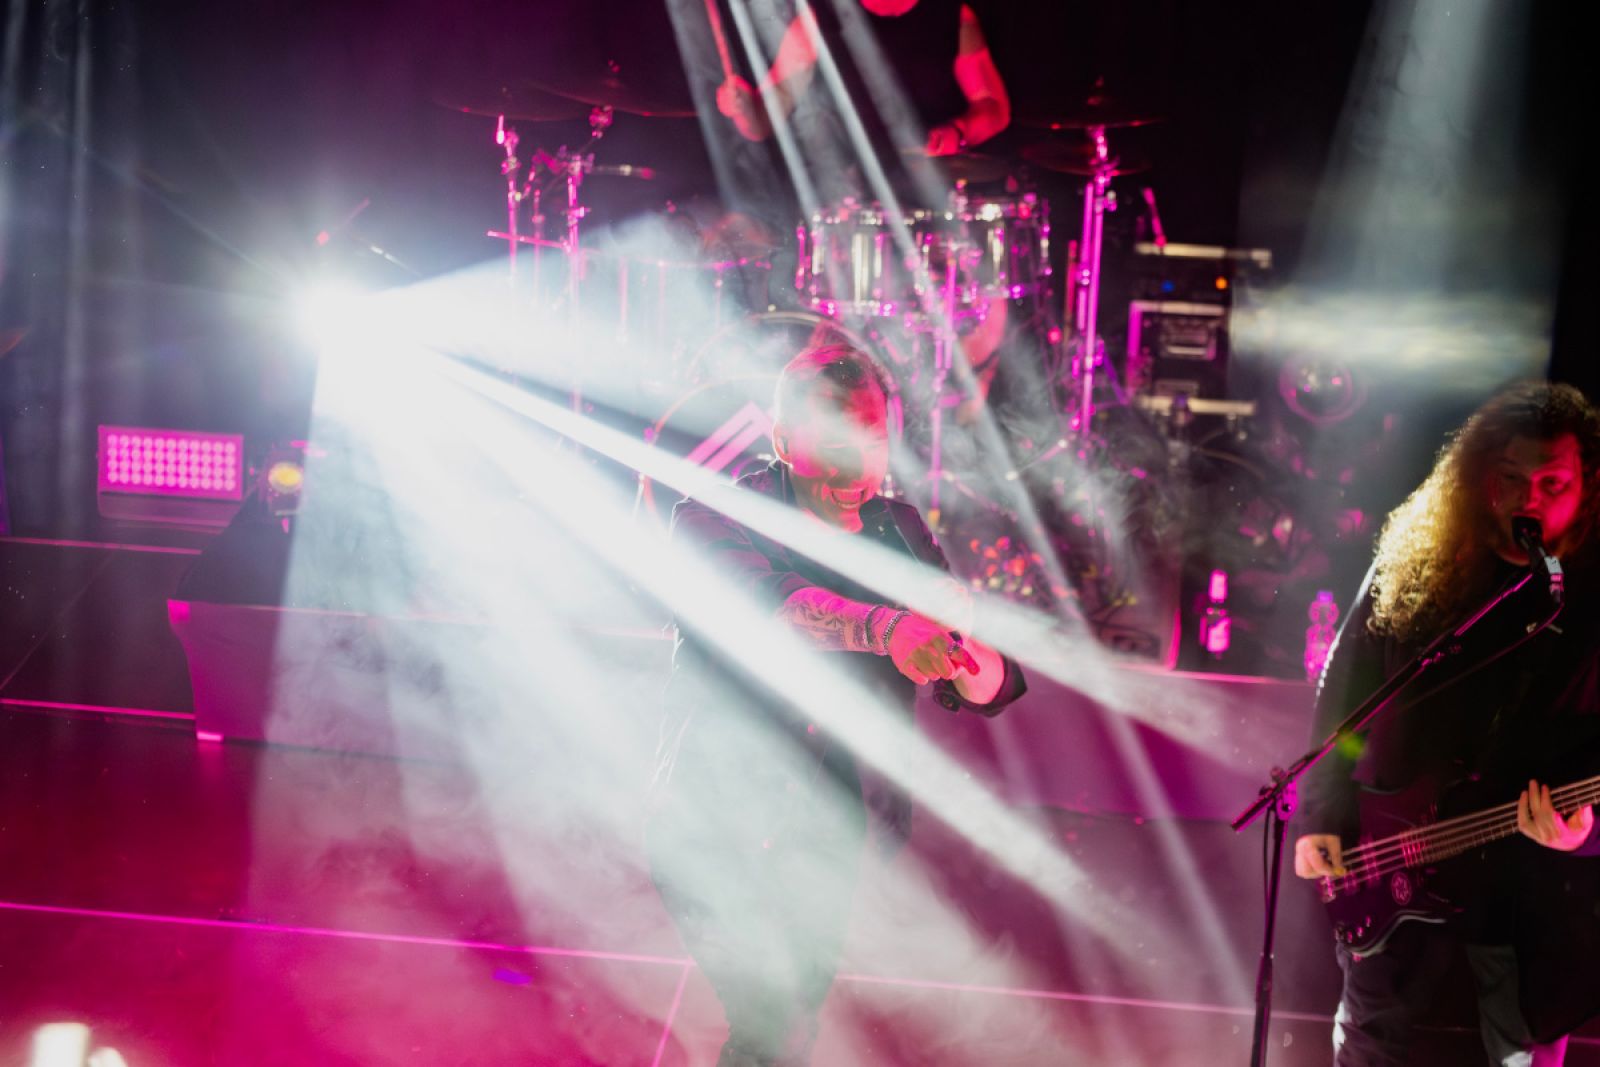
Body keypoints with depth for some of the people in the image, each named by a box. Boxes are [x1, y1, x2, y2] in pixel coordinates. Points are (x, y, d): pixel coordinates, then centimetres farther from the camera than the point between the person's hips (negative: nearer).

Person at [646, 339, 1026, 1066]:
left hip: (828, 840, 5)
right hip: (719, 833, -5)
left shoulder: (898, 534, -1)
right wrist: (884, 629, -53)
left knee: (801, 1005, 21)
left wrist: (963, 645, -33)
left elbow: (989, 691, -9)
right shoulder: (716, 521, -13)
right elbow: (766, 600, -36)